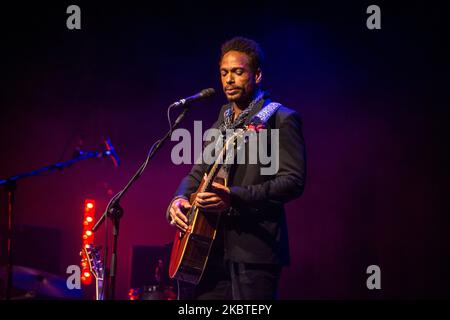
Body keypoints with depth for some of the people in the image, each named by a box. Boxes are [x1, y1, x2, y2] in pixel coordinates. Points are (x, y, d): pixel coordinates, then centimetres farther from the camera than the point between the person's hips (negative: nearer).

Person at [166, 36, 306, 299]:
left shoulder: (281, 120, -5)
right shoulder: (219, 123, 19)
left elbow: (294, 181, -14)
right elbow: (196, 174, 23)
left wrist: (234, 197, -23)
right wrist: (179, 200, 1)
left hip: (255, 250, -7)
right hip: (213, 249, 7)